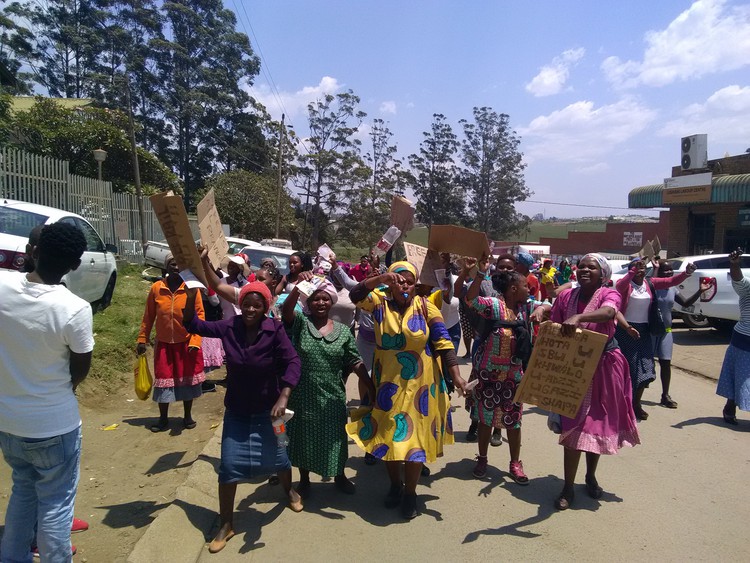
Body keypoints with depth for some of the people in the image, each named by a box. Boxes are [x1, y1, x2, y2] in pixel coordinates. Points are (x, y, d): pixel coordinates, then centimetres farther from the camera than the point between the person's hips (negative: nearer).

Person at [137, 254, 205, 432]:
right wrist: (142, 339, 3)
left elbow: (200, 315, -10)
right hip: (164, 343, 1)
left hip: (186, 343, -1)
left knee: (187, 379, 11)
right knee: (163, 379, 9)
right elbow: (148, 316, 2)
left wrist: (195, 341, -16)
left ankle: (187, 416, 27)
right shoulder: (156, 288, -5)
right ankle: (163, 419, 24)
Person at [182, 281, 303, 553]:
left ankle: (289, 491, 52)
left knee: (277, 457, 17)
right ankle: (226, 525, 23)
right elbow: (193, 324, 0)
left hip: (267, 409, -1)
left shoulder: (274, 330, -21)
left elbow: (292, 362, -24)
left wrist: (283, 398, -34)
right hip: (236, 410, 2)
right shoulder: (229, 327, -12)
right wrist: (192, 295, -15)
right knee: (229, 465, 3)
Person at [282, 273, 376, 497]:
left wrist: (371, 388, -6)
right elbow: (286, 310, -27)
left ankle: (339, 476, 40)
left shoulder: (343, 331, -1)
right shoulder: (300, 323, -6)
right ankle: (304, 480, 36)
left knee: (334, 437, 16)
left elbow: (355, 362, 0)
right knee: (304, 437, 14)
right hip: (303, 396, -1)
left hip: (332, 397, 2)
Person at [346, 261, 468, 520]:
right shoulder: (380, 302, -4)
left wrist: (456, 375, -17)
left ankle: (410, 492, 28)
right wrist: (380, 279, -33)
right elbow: (356, 295, -20)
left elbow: (443, 342, -10)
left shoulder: (425, 307, -8)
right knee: (388, 434, 14)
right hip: (388, 384, 2)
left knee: (416, 435, 8)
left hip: (419, 384, -1)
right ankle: (395, 484, 38)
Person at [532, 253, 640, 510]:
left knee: (598, 422, 14)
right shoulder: (566, 296, -1)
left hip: (603, 367, -1)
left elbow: (608, 312, -36)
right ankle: (568, 487, 8)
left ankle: (591, 476, 36)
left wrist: (578, 317, -52)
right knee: (574, 426, -1)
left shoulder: (609, 294, -11)